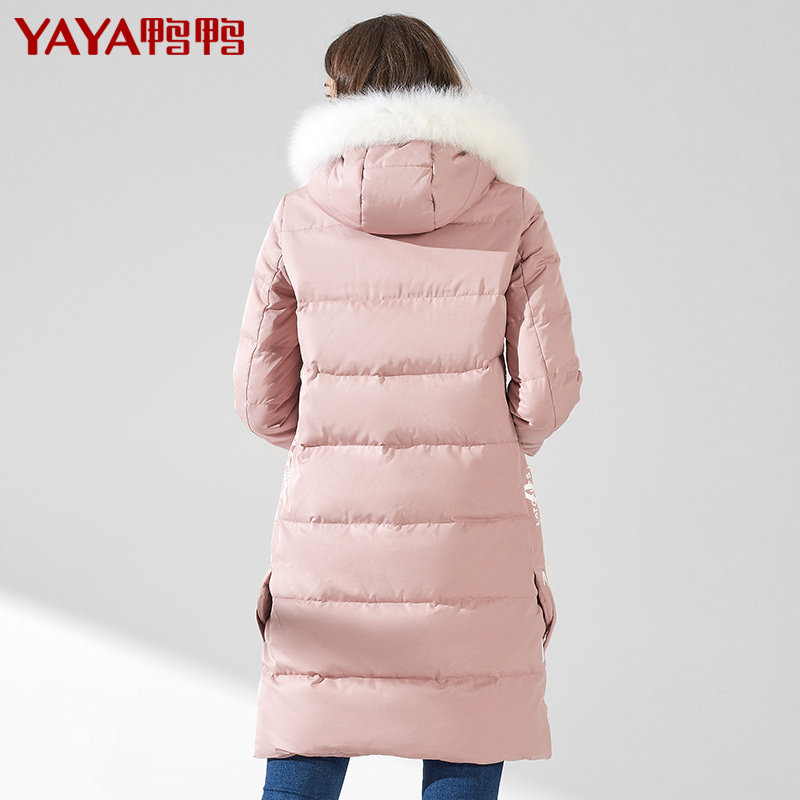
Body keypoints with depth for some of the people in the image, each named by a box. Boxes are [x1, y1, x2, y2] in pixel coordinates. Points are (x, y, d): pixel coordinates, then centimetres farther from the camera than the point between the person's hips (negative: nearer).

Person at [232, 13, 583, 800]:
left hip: (330, 530, 1)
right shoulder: (510, 213, 2)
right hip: (472, 530, 0)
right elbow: (549, 387, -2)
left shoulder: (300, 217, 3)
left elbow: (262, 399, 5)